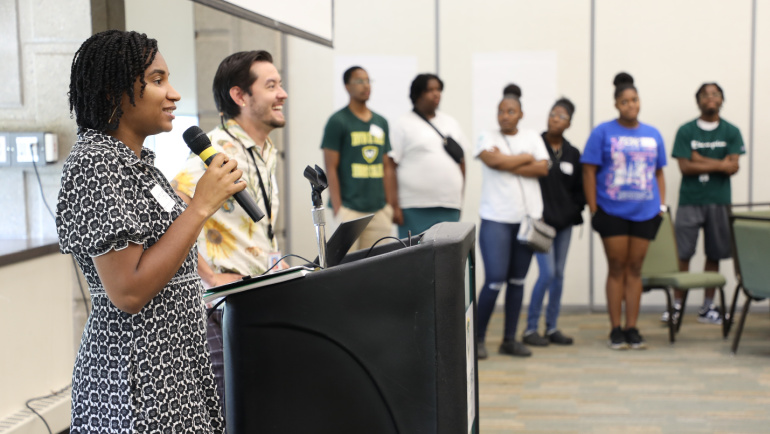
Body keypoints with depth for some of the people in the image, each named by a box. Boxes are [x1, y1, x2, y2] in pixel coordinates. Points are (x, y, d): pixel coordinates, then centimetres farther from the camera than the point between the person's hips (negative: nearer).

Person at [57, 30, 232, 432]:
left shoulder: (137, 159, 11)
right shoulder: (95, 164, -19)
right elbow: (128, 292, -25)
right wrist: (202, 205, -22)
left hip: (175, 360, 9)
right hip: (138, 379, -9)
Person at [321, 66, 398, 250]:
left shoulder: (381, 122, 15)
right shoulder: (337, 121, -2)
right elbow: (331, 168, -6)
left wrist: (390, 204, 10)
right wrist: (338, 209, -11)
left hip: (379, 211, 6)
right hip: (349, 210, -5)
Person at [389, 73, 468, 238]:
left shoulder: (451, 123, 17)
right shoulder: (404, 125, 1)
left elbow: (462, 162, 20)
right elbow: (391, 166, -5)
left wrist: (460, 199, 13)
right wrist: (395, 206, -11)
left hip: (450, 207, 5)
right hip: (416, 208, -4)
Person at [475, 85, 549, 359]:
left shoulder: (532, 138, 12)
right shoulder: (487, 139, 4)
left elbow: (543, 168, -2)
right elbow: (496, 161, -15)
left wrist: (507, 165, -9)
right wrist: (526, 158, -2)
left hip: (528, 217, 4)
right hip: (496, 218, -3)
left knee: (517, 280, 8)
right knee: (495, 281, -9)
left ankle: (510, 339, 16)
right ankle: (478, 338, 4)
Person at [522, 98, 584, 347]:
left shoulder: (573, 154, 9)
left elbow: (579, 187, 13)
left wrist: (575, 210, -1)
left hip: (564, 222, 5)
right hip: (542, 220, -5)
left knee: (559, 273, 8)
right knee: (547, 272, -11)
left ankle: (552, 328, 17)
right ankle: (531, 328, 1)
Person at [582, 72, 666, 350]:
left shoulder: (653, 135, 10)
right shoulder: (603, 132, -2)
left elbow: (659, 173, 16)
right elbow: (589, 172, -3)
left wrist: (662, 204, 6)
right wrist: (593, 209, -7)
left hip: (645, 213, 3)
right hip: (612, 212, -3)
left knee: (635, 269, 8)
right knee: (617, 269, 3)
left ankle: (632, 329, 15)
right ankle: (616, 330, 11)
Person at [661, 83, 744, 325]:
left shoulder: (731, 132, 6)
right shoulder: (686, 131, 2)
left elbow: (733, 167, -5)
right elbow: (685, 167, -7)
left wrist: (700, 159, -9)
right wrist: (718, 164, -8)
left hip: (719, 201, 2)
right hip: (690, 200, -1)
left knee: (714, 255, 6)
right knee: (682, 255, -3)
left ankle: (707, 307, 14)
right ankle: (677, 305, 6)